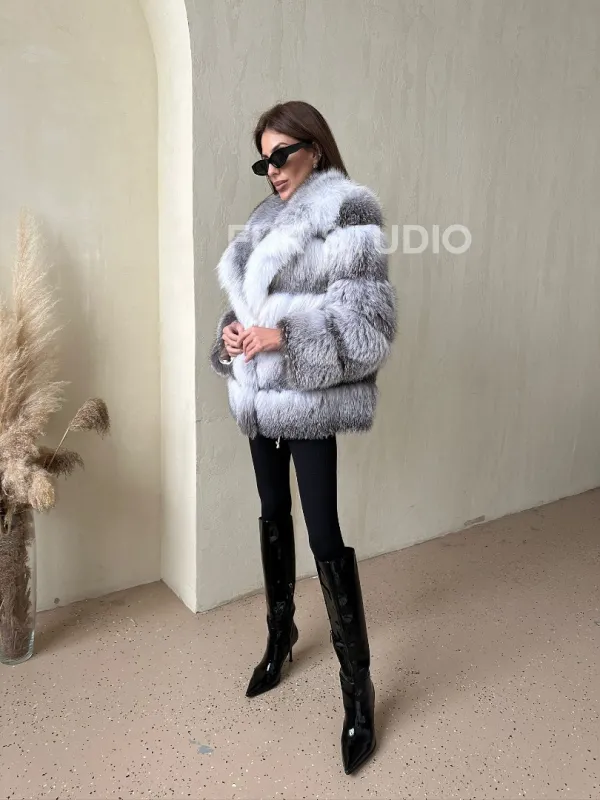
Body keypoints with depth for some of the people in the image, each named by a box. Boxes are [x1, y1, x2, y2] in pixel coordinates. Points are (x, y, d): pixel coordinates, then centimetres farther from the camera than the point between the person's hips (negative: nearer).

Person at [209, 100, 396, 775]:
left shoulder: (348, 215, -8)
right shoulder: (268, 217, 15)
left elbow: (366, 323, -16)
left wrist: (283, 336, -23)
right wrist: (231, 332, -1)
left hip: (309, 397, -7)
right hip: (260, 394, 8)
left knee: (323, 533, -6)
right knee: (273, 516, 17)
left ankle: (358, 686, 10)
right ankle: (280, 636, 37)